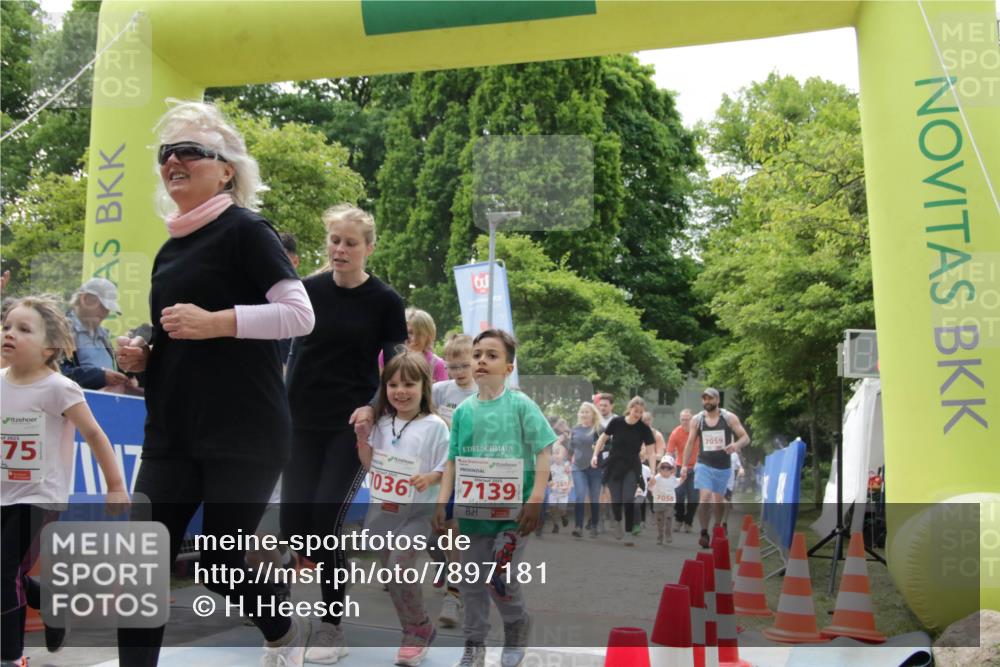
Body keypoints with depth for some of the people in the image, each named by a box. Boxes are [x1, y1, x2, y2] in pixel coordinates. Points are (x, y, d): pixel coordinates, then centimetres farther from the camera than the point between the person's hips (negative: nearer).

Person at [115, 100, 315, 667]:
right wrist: (140, 355, 5)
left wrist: (216, 322, -20)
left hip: (244, 434, -7)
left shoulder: (245, 231, -6)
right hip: (172, 435, 7)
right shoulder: (169, 251, 16)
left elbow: (300, 314, -15)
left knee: (221, 565, 2)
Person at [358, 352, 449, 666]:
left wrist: (429, 479, -26)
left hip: (416, 513, -6)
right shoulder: (382, 424, 7)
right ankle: (416, 629, 25)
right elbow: (370, 466, 10)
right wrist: (362, 438, -3)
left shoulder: (434, 425, -8)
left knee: (399, 569, -18)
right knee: (391, 575, 9)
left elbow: (446, 469, -7)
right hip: (382, 509, 6)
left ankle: (418, 630, 2)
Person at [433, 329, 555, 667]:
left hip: (513, 508, -4)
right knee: (472, 580, 10)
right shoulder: (463, 410, 4)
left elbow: (544, 452, -8)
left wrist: (536, 499, -16)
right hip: (473, 509, 4)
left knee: (501, 579, -7)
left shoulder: (521, 405, -7)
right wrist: (442, 503, 0)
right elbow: (453, 461, 8)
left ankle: (517, 626, 24)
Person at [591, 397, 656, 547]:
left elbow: (650, 452, -12)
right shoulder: (616, 422, -10)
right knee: (616, 500, -3)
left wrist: (653, 472, -24)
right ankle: (618, 521, 30)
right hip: (614, 466, 0)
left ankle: (628, 533, 0)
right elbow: (603, 439, 5)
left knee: (628, 500, -14)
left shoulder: (644, 429, -9)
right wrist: (595, 454, -4)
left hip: (632, 468, 0)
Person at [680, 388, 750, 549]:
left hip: (723, 466, 1)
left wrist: (736, 445, -29)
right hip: (704, 465, -1)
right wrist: (684, 465, 0)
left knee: (718, 500, 13)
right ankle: (704, 533, -8)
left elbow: (746, 438, -6)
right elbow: (690, 443, 5)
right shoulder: (696, 419, -1)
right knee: (705, 498, -18)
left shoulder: (729, 418, -5)